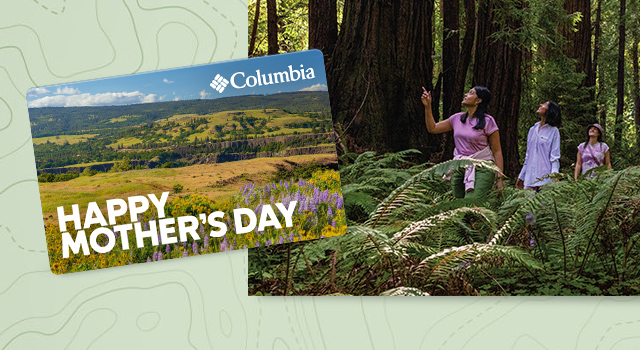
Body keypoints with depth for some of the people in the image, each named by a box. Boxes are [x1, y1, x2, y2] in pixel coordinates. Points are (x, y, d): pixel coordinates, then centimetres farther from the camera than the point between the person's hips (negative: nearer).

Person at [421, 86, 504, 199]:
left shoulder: (487, 121, -5)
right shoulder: (457, 118, 11)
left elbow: (497, 151, -4)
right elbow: (432, 128, 20)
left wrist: (499, 178, -10)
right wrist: (427, 106, 11)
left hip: (481, 169, -6)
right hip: (459, 168, 6)